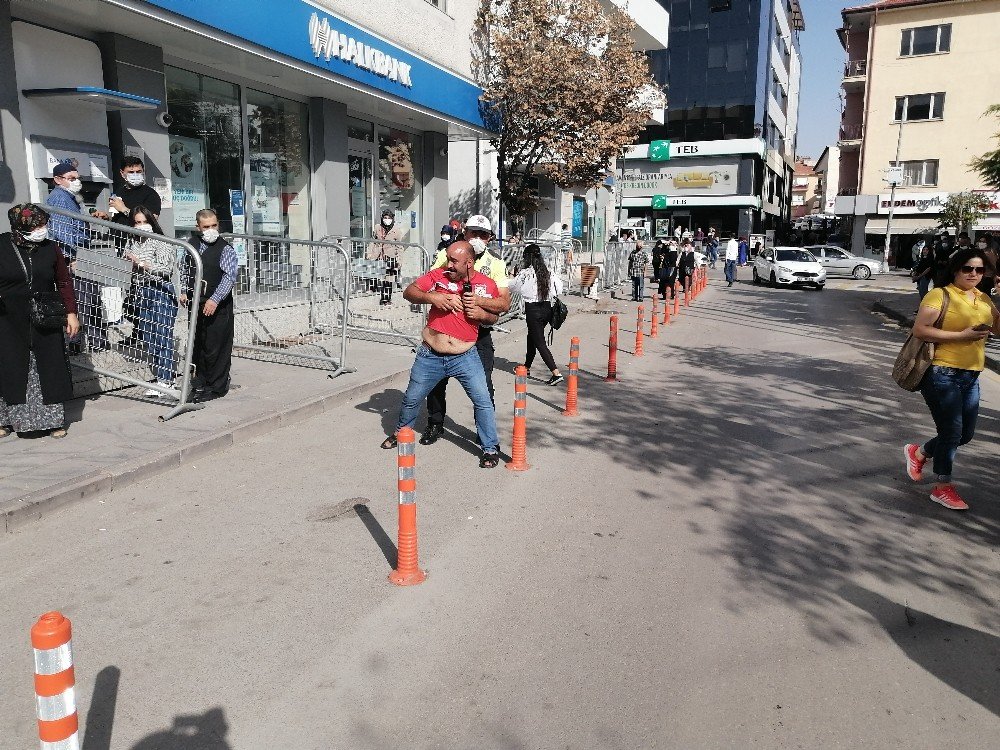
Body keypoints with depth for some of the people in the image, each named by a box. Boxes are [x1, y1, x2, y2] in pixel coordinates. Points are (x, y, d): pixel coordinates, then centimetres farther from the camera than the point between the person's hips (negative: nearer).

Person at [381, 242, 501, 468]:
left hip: (465, 357, -1)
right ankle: (400, 433, 43)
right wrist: (431, 297, -21)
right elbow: (409, 292, -3)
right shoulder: (438, 275, -4)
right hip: (430, 355, 1)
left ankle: (491, 448, 12)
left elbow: (493, 316, 10)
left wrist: (481, 313, -13)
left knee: (483, 401, -6)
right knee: (412, 398, 16)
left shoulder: (487, 285, -2)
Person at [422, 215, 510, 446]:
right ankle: (435, 424, 30)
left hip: (479, 333, -1)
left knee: (483, 385, -2)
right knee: (436, 379, 9)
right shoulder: (446, 256, 2)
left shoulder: (495, 265, -1)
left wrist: (478, 301, -28)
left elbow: (505, 304, -12)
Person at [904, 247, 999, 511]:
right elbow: (919, 329, -19)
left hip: (970, 377, 8)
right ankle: (942, 487, 11)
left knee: (966, 433, 13)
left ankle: (918, 452, 35)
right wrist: (962, 335, -21)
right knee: (952, 431, -4)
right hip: (942, 373, -8)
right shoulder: (939, 295, -9)